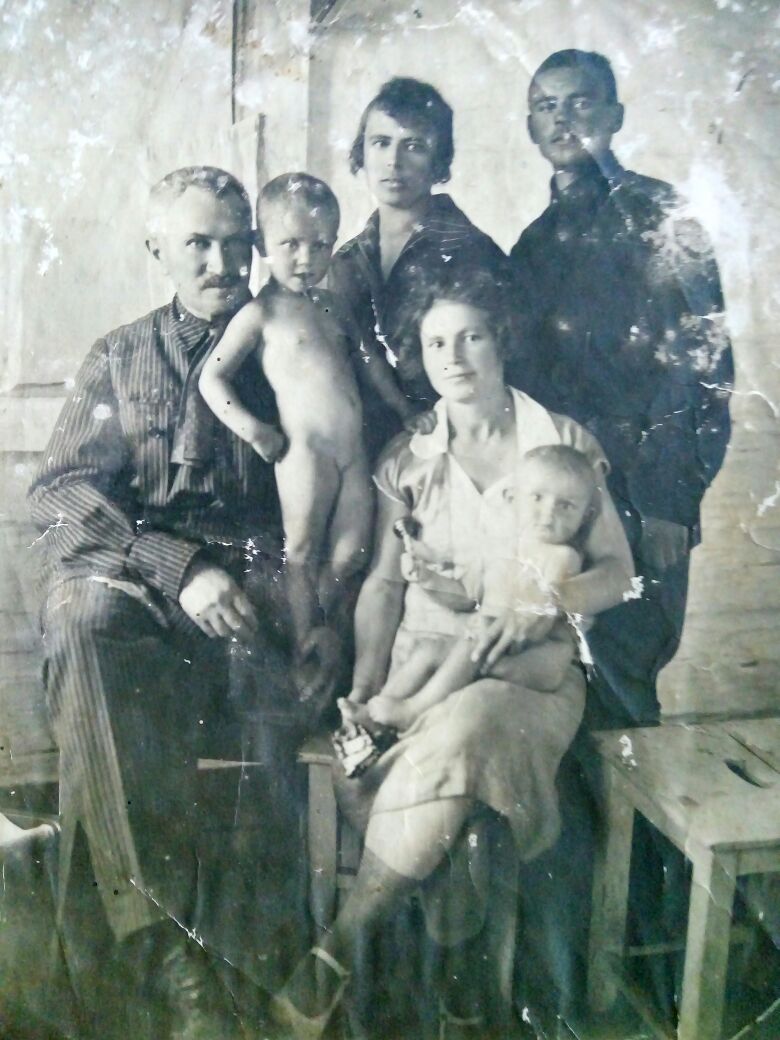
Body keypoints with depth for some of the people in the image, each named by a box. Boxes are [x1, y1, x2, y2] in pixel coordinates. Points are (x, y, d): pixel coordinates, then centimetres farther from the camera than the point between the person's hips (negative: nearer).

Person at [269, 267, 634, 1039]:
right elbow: (384, 583, 6)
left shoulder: (564, 443, 6)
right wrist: (362, 690, -9)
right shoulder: (405, 459, 11)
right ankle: (462, 975, -12)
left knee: (460, 737, -36)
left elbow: (616, 569, 6)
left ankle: (340, 948, -22)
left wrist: (547, 602, -15)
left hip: (530, 670, -1)